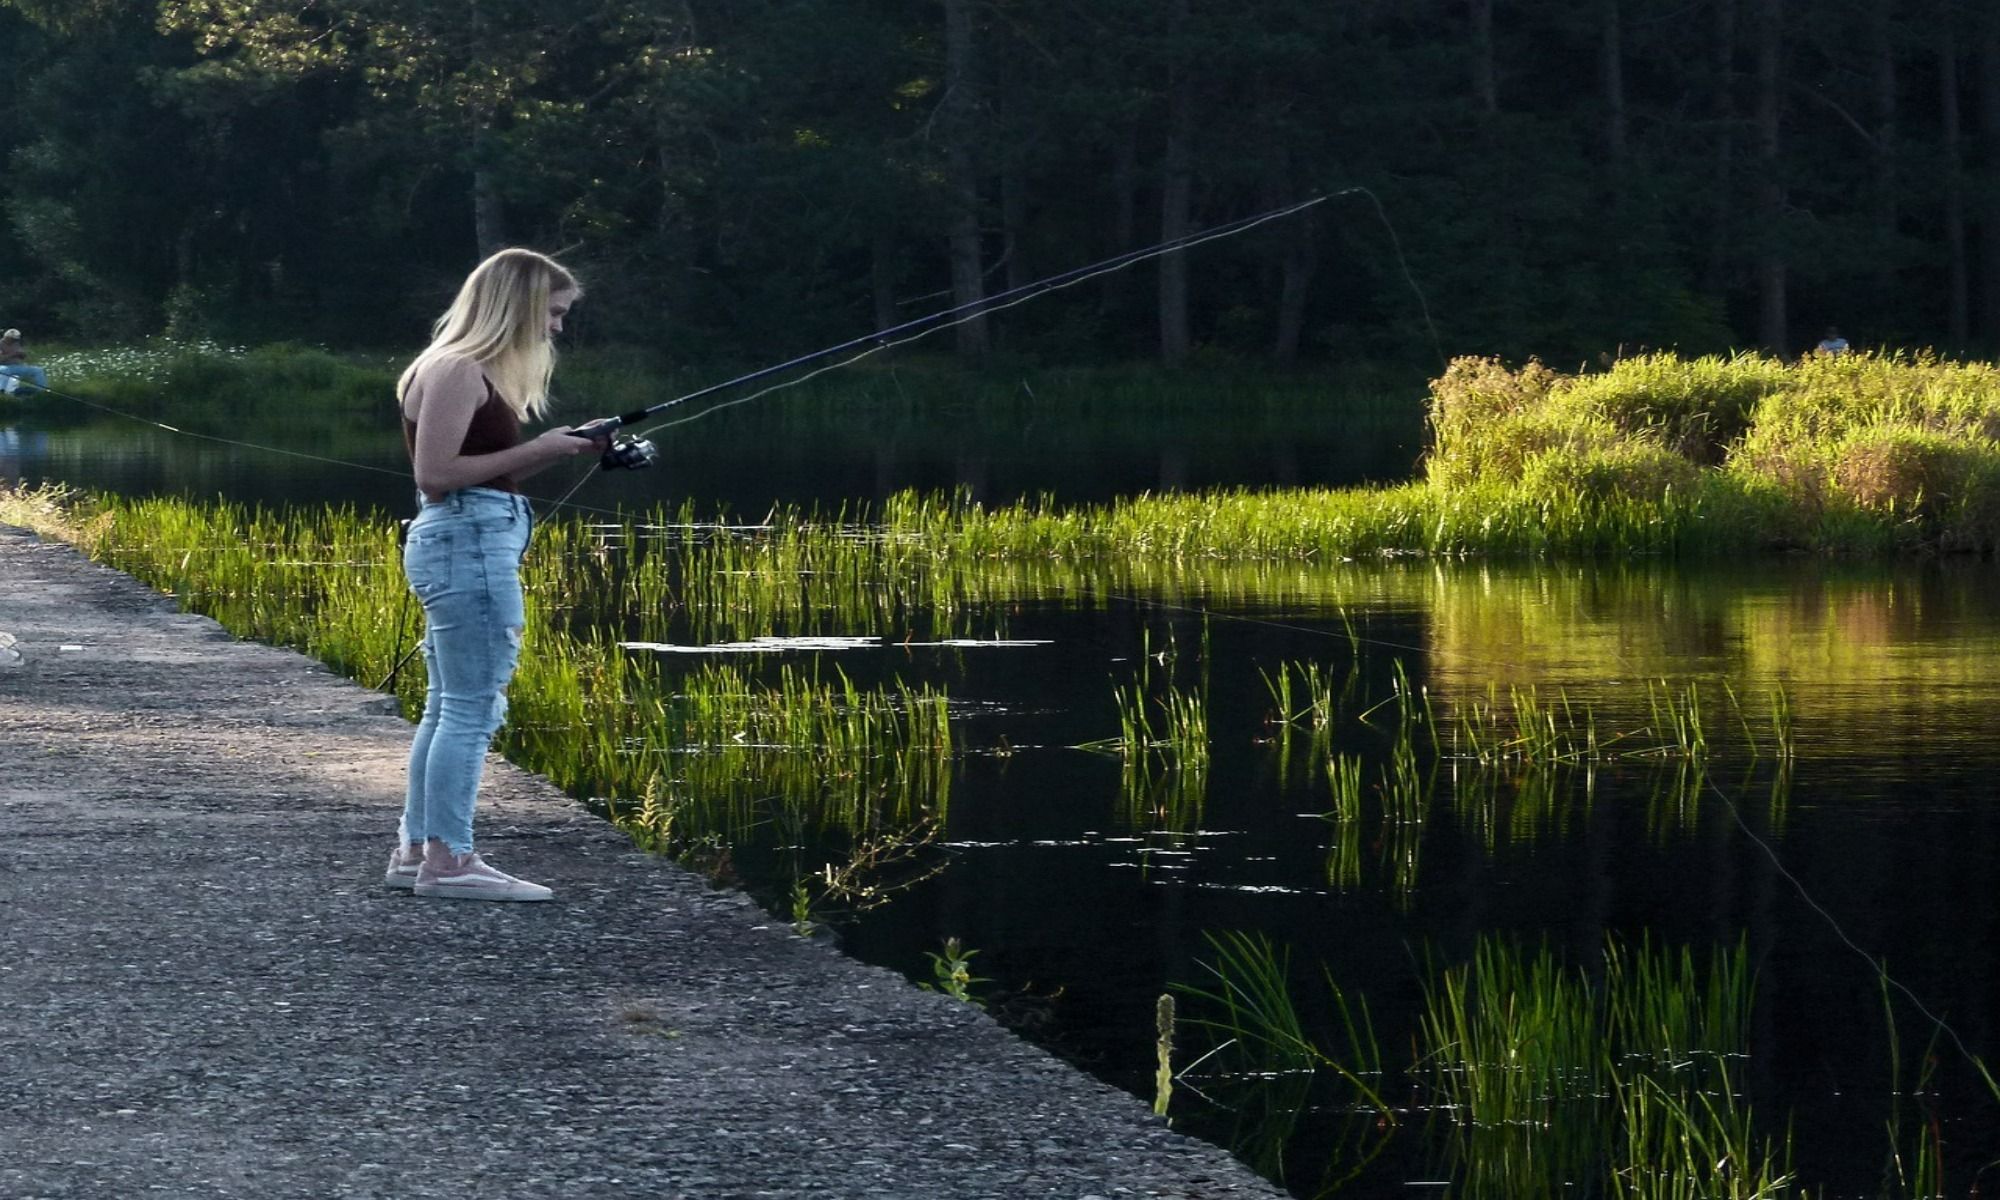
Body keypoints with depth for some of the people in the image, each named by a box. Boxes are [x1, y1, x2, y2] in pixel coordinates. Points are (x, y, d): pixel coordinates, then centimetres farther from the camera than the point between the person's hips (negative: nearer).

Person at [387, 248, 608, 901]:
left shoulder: (478, 373, 18)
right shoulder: (457, 372, -13)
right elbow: (435, 472, -19)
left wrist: (562, 446, 8)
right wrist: (537, 450, -16)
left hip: (469, 545, 11)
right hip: (468, 542, -11)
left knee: (448, 707, 13)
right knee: (473, 707, -8)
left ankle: (416, 850, 18)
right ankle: (448, 860, -7)